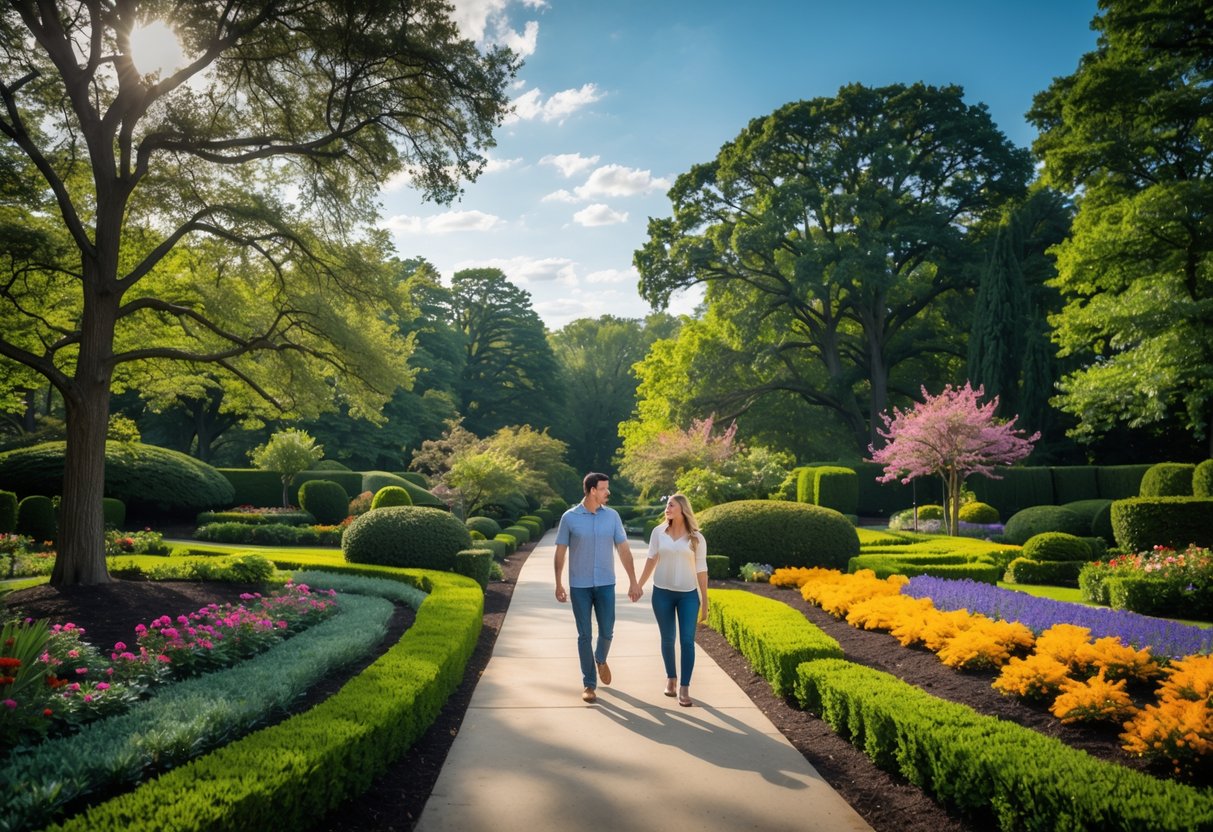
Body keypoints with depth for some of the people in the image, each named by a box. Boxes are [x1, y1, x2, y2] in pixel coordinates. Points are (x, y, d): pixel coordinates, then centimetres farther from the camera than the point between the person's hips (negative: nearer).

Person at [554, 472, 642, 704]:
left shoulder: (612, 516, -1)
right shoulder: (569, 517, -6)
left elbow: (623, 549, 1)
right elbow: (560, 552, -1)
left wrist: (633, 582, -1)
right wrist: (558, 584, -1)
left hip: (606, 584, 2)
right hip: (579, 586, -2)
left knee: (607, 631, 5)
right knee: (585, 635, 2)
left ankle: (601, 659, 38)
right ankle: (589, 684, 14)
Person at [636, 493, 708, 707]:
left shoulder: (696, 538, -4)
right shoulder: (658, 532, -1)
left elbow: (701, 570, -1)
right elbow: (651, 560, 9)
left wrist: (705, 602, 0)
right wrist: (639, 584, 9)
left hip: (688, 595, -1)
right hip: (662, 593, 1)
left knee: (687, 640, -5)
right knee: (667, 639, 10)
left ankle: (684, 688, 1)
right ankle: (670, 678, 29)